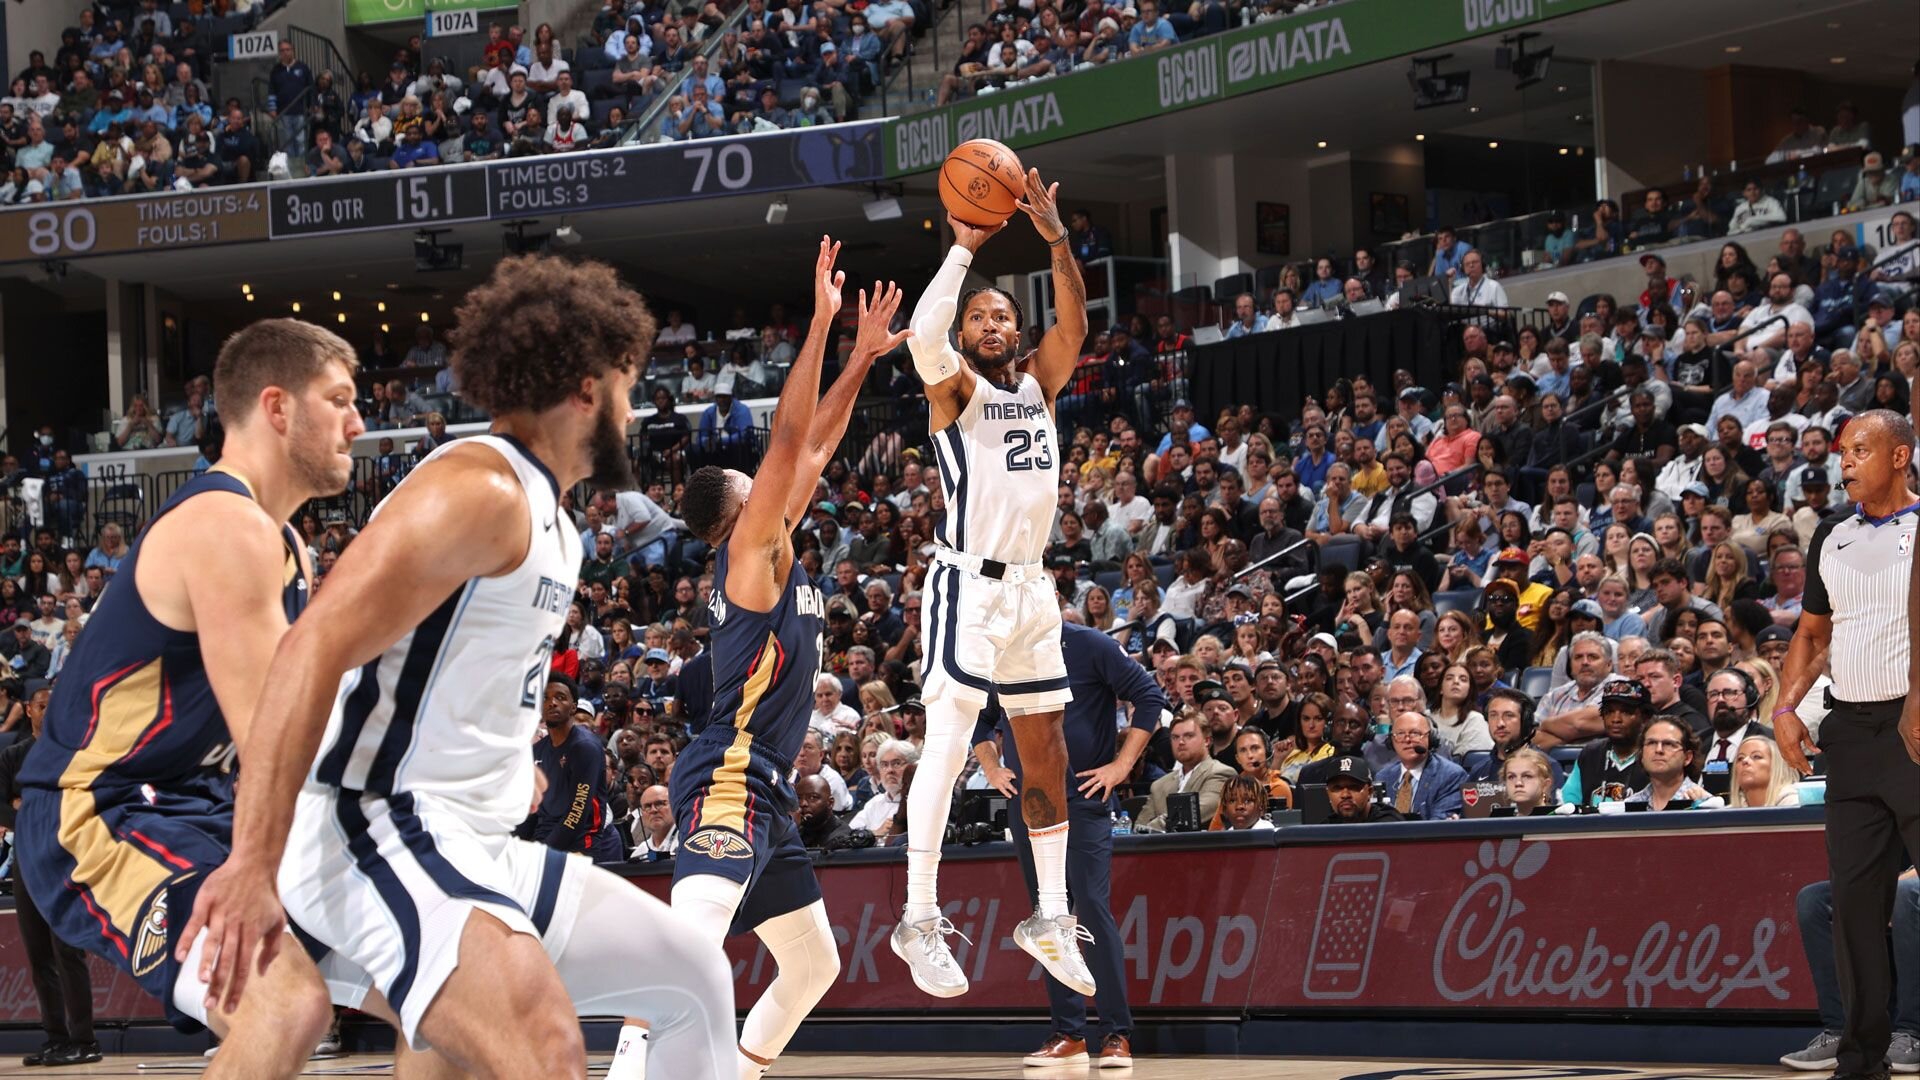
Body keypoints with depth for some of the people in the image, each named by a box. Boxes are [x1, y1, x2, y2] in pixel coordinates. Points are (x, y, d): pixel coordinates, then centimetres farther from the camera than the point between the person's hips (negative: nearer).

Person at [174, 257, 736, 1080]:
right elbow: (315, 649, -23)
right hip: (379, 834, -11)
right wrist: (255, 863, -30)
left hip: (474, 850, 11)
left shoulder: (544, 521, 19)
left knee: (692, 975, 15)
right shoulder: (478, 489, -13)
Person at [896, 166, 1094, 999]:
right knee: (946, 748, -11)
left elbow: (1073, 325, -4)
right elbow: (922, 335, -25)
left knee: (1046, 751, 10)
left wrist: (1056, 237, -14)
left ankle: (1051, 919, 18)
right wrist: (964, 249, -21)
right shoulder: (955, 386, -3)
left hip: (1032, 585, 7)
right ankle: (920, 921, -11)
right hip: (970, 584, -7)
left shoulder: (1038, 381, 13)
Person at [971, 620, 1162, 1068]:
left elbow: (1150, 697, -5)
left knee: (1093, 909, -13)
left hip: (1084, 800, -5)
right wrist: (991, 768, 8)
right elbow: (981, 719, 24)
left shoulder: (1089, 646, -5)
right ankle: (1067, 1035, 11)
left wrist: (1121, 765, -9)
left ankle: (1117, 1035, -10)